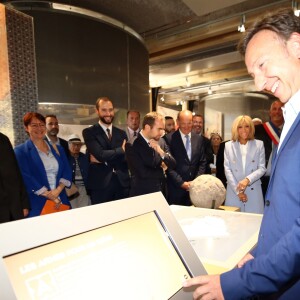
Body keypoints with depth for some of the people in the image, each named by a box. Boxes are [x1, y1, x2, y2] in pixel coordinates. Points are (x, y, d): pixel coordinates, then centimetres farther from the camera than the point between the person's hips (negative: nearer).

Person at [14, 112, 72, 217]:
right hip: (37, 206, -3)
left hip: (61, 201, 4)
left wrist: (58, 190, -11)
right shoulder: (20, 151, 0)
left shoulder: (58, 149, 13)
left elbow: (67, 171, 6)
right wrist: (48, 195, -14)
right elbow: (26, 177, -10)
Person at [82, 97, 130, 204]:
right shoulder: (89, 132, -2)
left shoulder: (121, 133, 11)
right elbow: (100, 154, -16)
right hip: (100, 184, -4)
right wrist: (121, 150, -5)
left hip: (122, 183, 4)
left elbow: (127, 158, 1)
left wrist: (104, 161, -10)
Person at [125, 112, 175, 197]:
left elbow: (173, 165, -1)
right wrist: (162, 170, -5)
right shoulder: (132, 145, -17)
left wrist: (161, 152, -19)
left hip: (161, 193, 5)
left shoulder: (161, 141, 0)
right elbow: (143, 173, -21)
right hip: (142, 194, -5)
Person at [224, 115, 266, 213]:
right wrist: (238, 191, -7)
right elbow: (227, 169, 0)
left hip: (253, 191, 0)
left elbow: (262, 168, 1)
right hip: (234, 191, 0)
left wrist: (247, 180, -16)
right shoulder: (228, 145, 6)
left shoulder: (259, 144, 6)